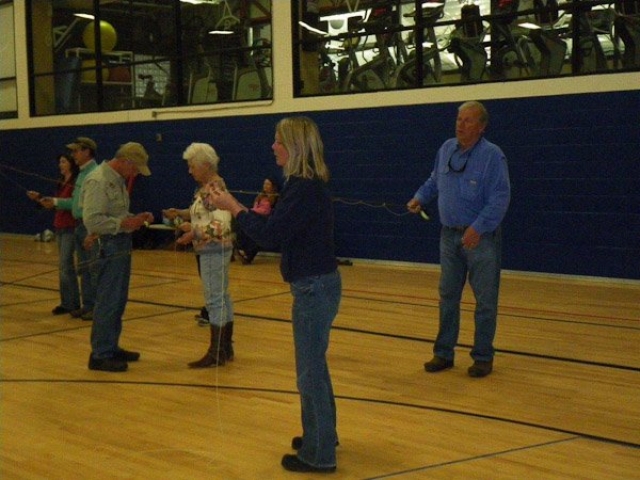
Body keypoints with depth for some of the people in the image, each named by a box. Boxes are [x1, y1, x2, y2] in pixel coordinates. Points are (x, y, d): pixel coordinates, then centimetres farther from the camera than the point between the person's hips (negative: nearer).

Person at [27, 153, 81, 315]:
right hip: (60, 226, 9)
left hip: (70, 228, -9)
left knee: (65, 265, -9)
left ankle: (70, 303, -2)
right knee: (65, 265, 10)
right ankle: (68, 303, 15)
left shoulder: (77, 182, -12)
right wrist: (39, 198, 10)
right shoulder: (62, 182, 14)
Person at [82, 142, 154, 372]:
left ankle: (111, 347, 24)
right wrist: (124, 223, -21)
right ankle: (100, 355, 1)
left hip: (122, 244, 10)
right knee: (108, 302, -5)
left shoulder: (118, 180, 15)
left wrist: (136, 218, 6)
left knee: (118, 300, 14)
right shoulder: (98, 181, -16)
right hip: (109, 246, -10)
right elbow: (92, 221, -22)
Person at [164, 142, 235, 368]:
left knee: (214, 299, -6)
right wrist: (179, 213, 6)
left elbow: (221, 225, -25)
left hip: (214, 250, -10)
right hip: (211, 250, 10)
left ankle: (216, 353, -2)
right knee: (222, 297, 14)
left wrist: (193, 231, -25)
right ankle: (226, 347, 22)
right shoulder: (205, 186, 12)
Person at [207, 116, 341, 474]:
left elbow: (271, 235, -23)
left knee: (311, 369, -1)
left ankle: (318, 454, 10)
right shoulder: (307, 185, 10)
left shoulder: (306, 189, -21)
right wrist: (239, 209, 11)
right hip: (317, 283, 10)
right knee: (314, 365, 22)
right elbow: (280, 231, 14)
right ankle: (322, 435, 38)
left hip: (315, 286, -10)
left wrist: (235, 208, -12)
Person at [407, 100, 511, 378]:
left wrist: (478, 228, -28)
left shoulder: (492, 155, -15)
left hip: (481, 237, -6)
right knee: (448, 296, 12)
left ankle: (483, 357, 14)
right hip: (449, 235, 6)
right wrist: (420, 198, 5)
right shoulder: (446, 149, 5)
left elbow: (499, 199, -20)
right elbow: (434, 180, 22)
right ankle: (443, 353, 22)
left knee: (485, 300, 3)